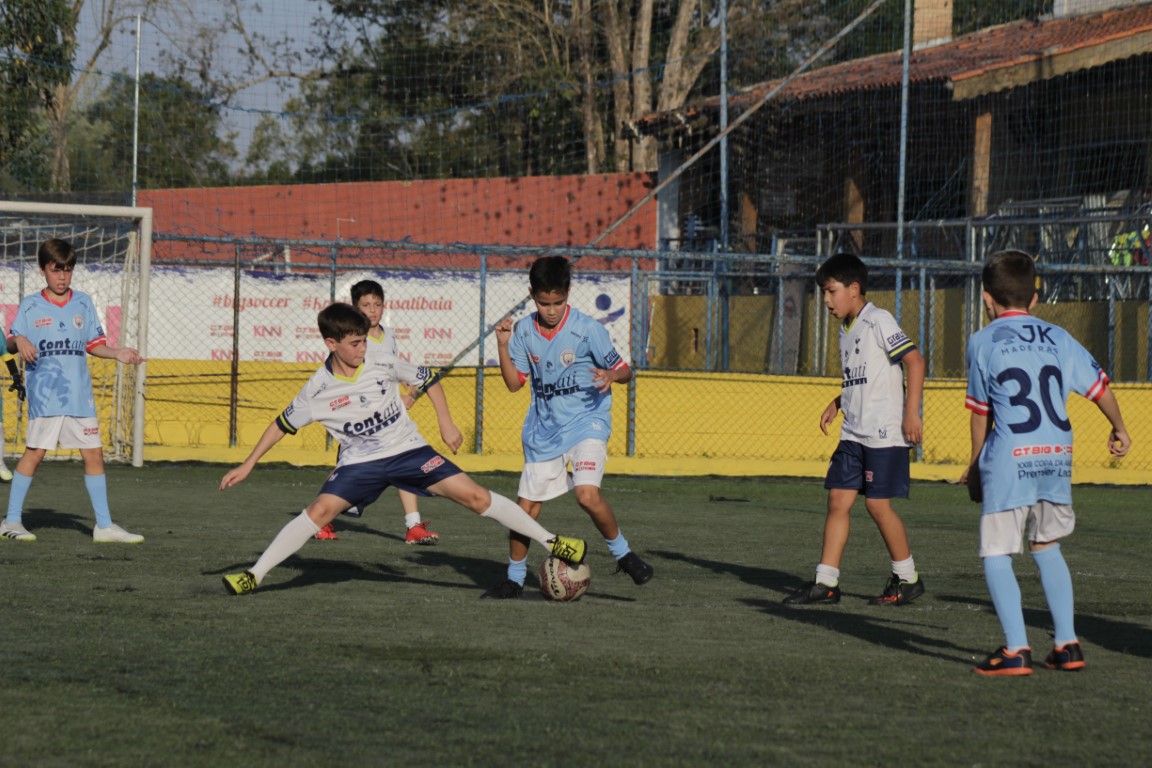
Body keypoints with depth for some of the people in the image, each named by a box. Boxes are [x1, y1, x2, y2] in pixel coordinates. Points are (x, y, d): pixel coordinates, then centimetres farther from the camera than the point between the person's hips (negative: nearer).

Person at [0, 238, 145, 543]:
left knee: (94, 453, 3)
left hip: (80, 395, 4)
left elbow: (94, 344, 15)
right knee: (35, 452, -6)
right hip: (44, 395, -4)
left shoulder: (83, 303, 11)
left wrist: (117, 353, -2)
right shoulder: (30, 306, 3)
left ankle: (104, 526, 9)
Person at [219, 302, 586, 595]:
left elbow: (427, 378, 5)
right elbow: (283, 424, 1)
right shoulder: (318, 390, -12)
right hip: (359, 462, 0)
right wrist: (247, 465, 1)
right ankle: (254, 575, -12)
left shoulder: (383, 363, -12)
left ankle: (550, 542, -3)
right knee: (319, 511, -20)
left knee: (475, 496, -10)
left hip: (408, 450, 0)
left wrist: (445, 421, 4)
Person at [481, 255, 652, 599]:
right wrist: (503, 346, -8)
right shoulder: (524, 331, 0)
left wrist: (611, 376, -28)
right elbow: (514, 383, 6)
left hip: (587, 421, -4)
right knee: (526, 506, 4)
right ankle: (514, 578, 23)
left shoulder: (587, 329, -12)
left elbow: (624, 370, -5)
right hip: (544, 429, 4)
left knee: (588, 494, -25)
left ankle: (623, 554, -2)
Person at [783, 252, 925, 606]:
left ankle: (907, 578, 8)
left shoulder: (878, 321, -10)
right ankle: (826, 581, 3)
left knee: (878, 503, -6)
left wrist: (911, 412, -20)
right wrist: (837, 404, 16)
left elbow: (914, 359, -16)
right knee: (838, 500, 2)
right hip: (853, 431, 9)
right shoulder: (847, 330, 17)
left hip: (885, 432, -9)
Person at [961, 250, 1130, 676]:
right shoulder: (1058, 338, 12)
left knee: (996, 555, 1)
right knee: (1047, 549, 21)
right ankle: (1067, 644, 18)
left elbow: (980, 412, 6)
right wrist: (1119, 430, 35)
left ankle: (1016, 649, -9)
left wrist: (975, 464, 18)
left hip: (1010, 460, -5)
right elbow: (1100, 388, 17)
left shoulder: (983, 342, 2)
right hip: (1057, 458, 5)